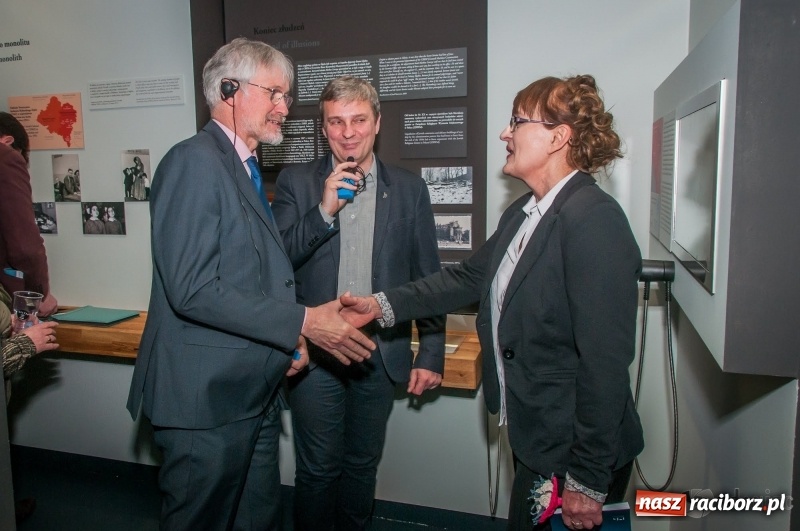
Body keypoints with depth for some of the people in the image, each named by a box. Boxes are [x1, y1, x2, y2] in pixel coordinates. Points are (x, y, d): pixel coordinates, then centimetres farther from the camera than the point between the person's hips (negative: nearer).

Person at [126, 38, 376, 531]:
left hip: (254, 392, 9)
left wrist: (287, 340, 6)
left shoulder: (248, 169, 14)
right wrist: (301, 322, -21)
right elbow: (193, 290, -23)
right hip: (206, 397, -9)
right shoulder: (194, 161, -15)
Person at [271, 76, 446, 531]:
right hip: (315, 351, -1)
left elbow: (428, 278, 2)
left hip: (381, 352, 1)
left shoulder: (410, 188, 1)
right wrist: (324, 210, -20)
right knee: (318, 471, 12)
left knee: (362, 467, 18)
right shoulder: (296, 182, -1)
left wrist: (432, 354, 1)